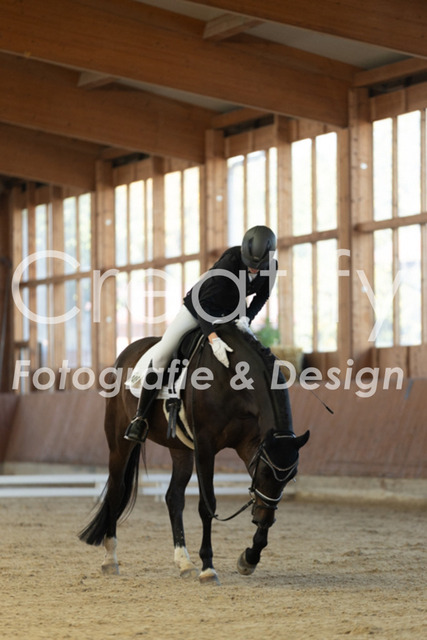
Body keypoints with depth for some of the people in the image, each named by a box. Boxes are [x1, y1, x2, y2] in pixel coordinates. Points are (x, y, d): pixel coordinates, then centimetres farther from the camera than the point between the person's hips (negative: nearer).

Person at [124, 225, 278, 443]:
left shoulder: (271, 267, -18)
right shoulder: (230, 261, -35)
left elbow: (262, 296, 1)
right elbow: (202, 302, -38)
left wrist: (247, 317, -18)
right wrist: (213, 339, -50)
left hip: (230, 313, 6)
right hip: (198, 307, -6)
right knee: (161, 355, -19)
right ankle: (140, 417, -10)